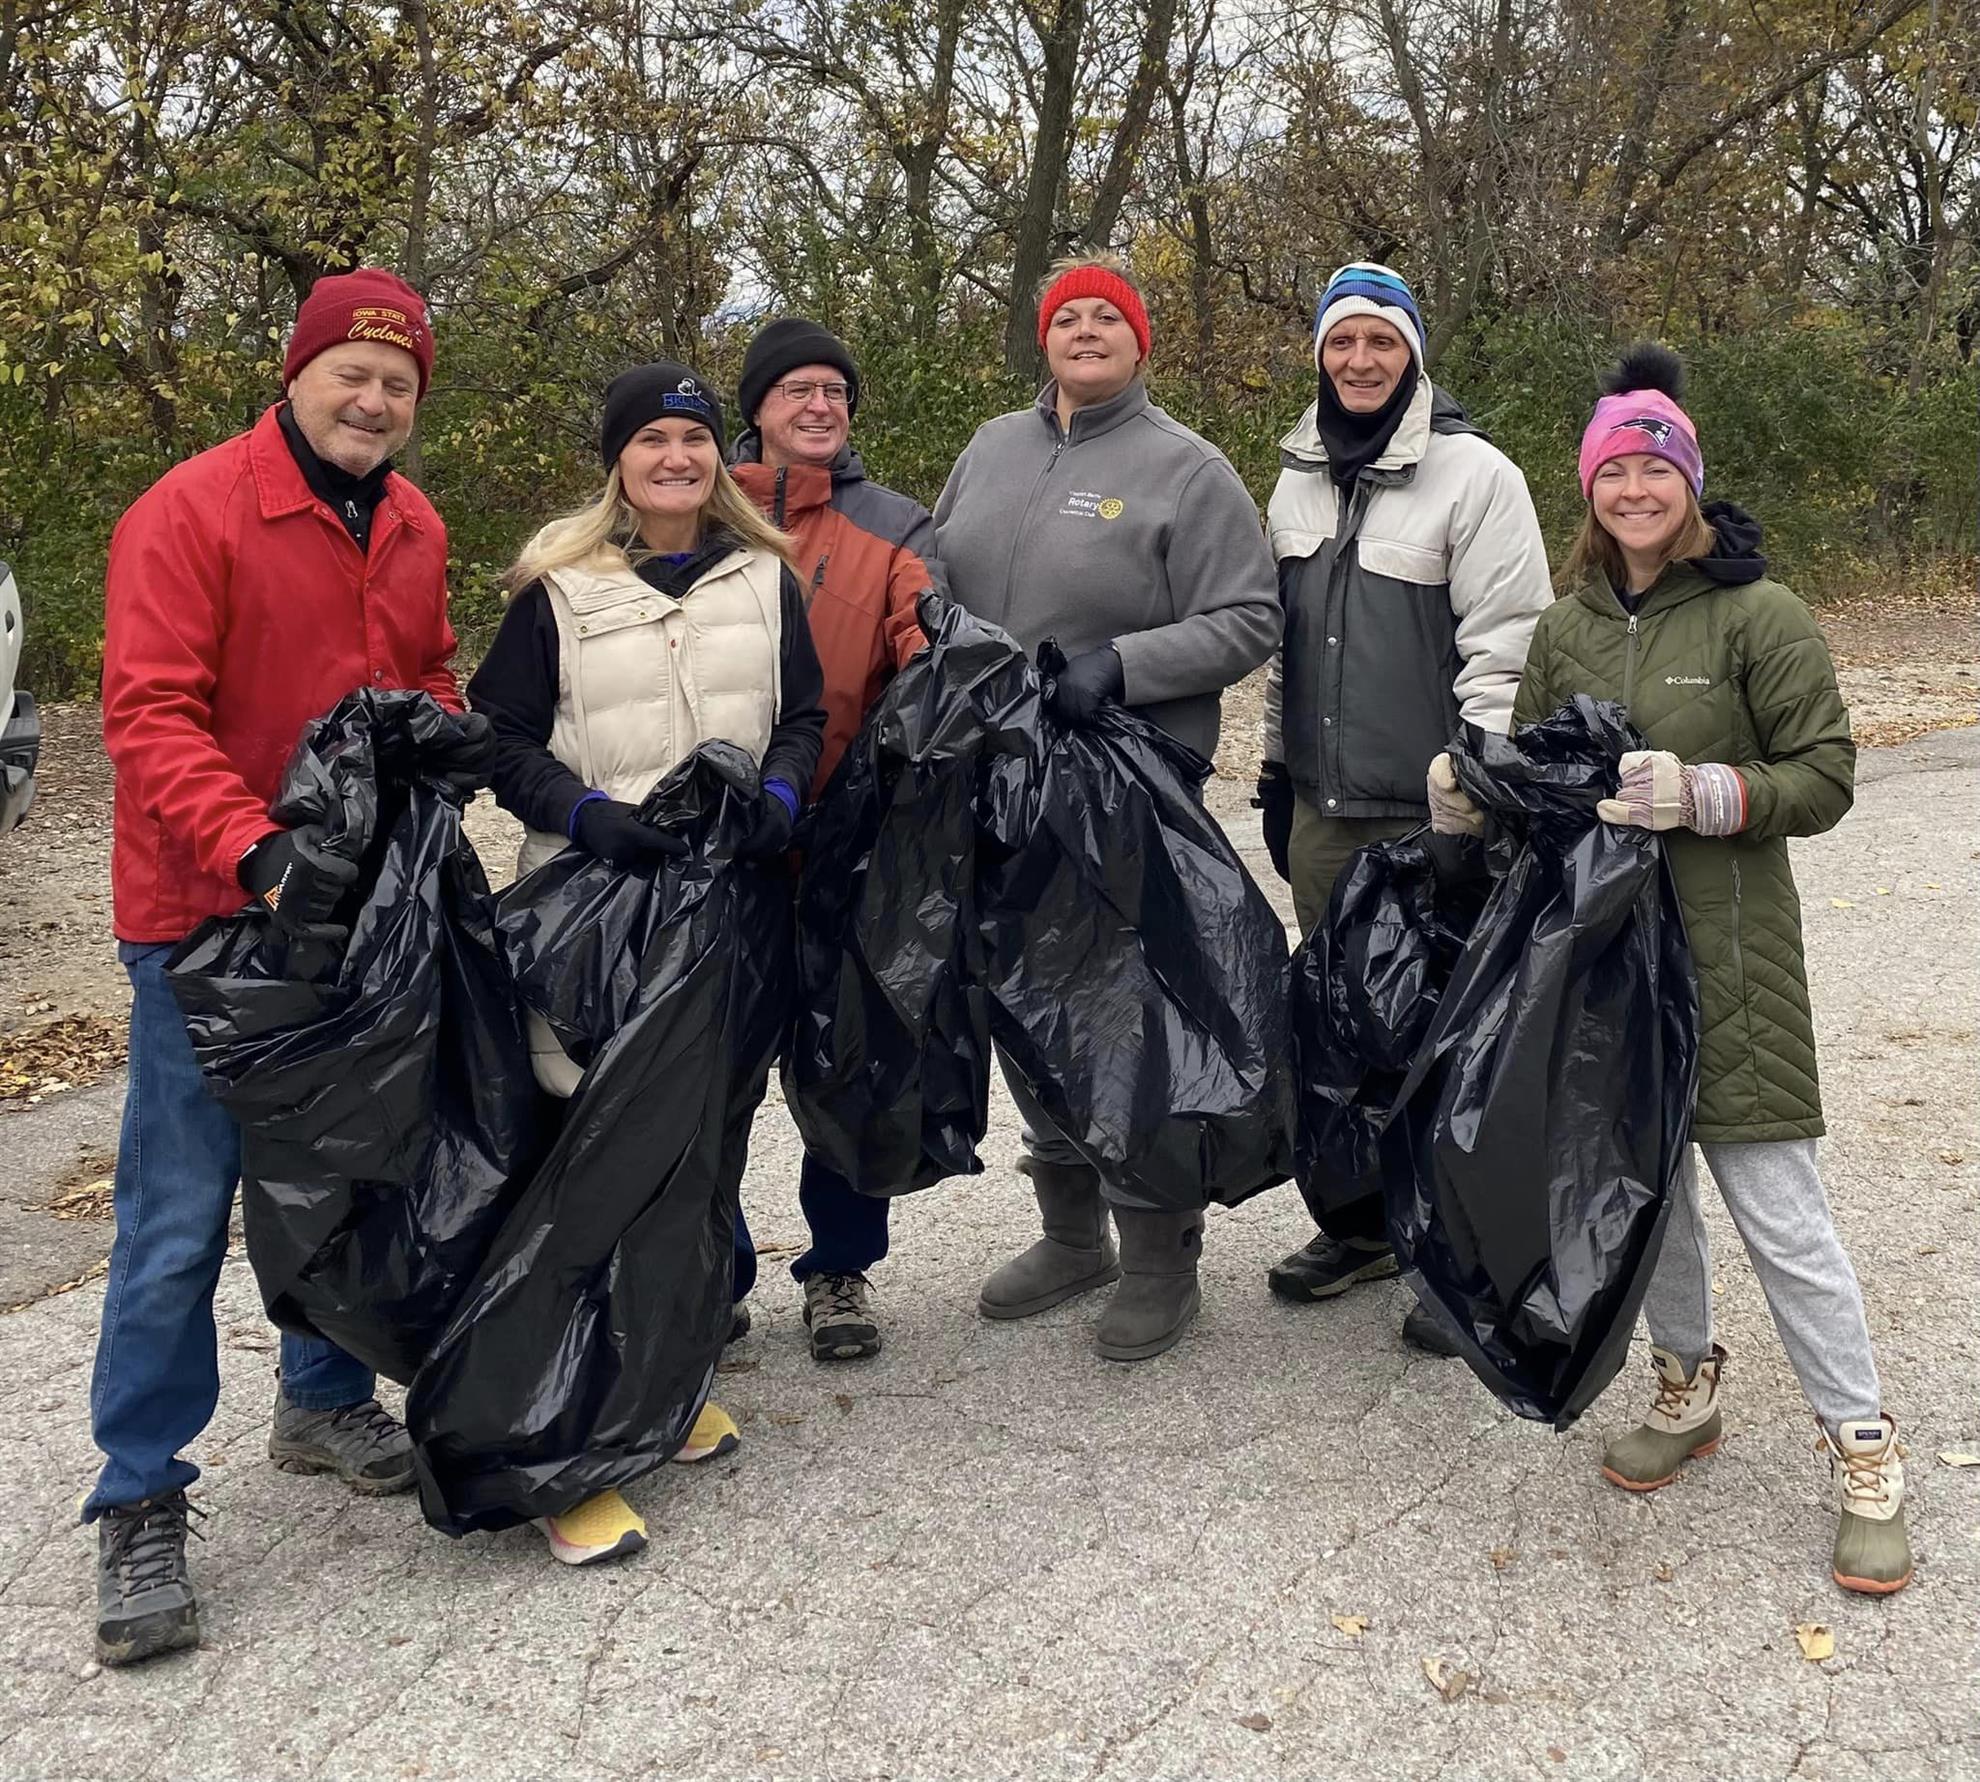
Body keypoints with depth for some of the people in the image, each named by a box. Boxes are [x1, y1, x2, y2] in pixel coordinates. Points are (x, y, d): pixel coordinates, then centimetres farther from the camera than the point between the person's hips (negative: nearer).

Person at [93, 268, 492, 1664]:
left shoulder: (414, 529, 8)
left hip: (362, 905, 7)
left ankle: (326, 1401, 37)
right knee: (182, 1215, -3)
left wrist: (450, 727, -3)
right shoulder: (190, 513, -12)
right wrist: (257, 849, -31)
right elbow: (149, 713, -18)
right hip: (211, 917, -6)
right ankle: (140, 1507, 9)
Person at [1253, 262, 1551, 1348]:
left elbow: (1505, 646, -11)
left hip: (1438, 818, -6)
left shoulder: (1474, 474, -7)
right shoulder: (1298, 483, 13)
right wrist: (1276, 770, 18)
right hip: (1324, 811, 6)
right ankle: (1362, 1225, 29)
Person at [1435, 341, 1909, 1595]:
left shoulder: (1759, 615, -6)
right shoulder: (1568, 626, 9)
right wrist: (1479, 791, -6)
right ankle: (1689, 1386, 34)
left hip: (1725, 951, -5)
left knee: (1776, 1205, -4)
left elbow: (1826, 775, -7)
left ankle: (1864, 1448, 10)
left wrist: (1707, 795, -23)